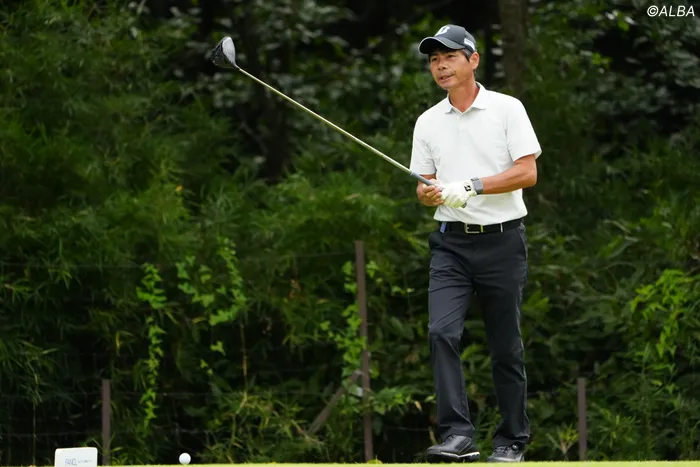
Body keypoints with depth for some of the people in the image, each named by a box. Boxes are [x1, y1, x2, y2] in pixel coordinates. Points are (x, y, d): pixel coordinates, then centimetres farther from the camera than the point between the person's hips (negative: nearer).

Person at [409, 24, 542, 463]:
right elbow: (424, 185, 13)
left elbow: (527, 173, -9)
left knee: (506, 346, 3)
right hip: (452, 242, 3)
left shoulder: (507, 109, -2)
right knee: (441, 331, -17)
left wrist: (470, 187, -18)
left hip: (502, 241, -3)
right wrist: (429, 193, -11)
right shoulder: (428, 122, 11)